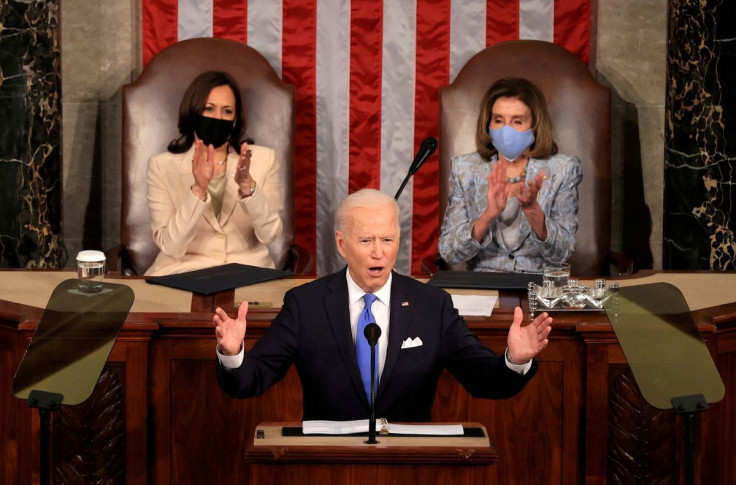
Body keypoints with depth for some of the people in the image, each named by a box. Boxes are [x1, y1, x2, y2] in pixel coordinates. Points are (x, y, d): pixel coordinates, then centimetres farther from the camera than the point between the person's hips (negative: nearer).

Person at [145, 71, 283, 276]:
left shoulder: (263, 159, 5)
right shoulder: (162, 166, 1)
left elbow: (269, 234, -6)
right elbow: (171, 247, -9)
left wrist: (247, 186, -21)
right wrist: (199, 189, -21)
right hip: (185, 274, -1)